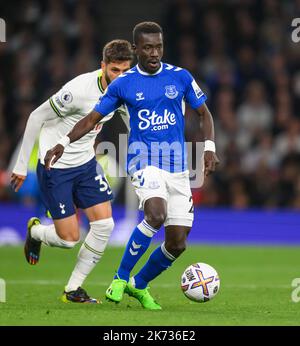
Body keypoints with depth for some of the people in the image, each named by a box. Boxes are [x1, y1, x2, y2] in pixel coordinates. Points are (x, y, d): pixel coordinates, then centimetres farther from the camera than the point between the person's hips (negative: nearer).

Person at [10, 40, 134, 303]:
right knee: (69, 239, -6)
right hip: (55, 167, -6)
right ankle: (34, 232, 31)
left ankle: (73, 289, 7)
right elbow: (37, 117, -16)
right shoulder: (79, 90, -26)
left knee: (104, 225, -7)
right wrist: (22, 164, -11)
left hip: (86, 163, 7)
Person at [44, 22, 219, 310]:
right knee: (156, 215, -32)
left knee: (177, 245, -2)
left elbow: (204, 113, 13)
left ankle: (139, 285, 25)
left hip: (178, 166, 3)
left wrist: (209, 148, -2)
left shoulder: (180, 77, 4)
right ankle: (120, 279, -14)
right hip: (144, 158, -3)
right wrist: (64, 143, -7)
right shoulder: (123, 84, 1)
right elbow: (92, 118, 7)